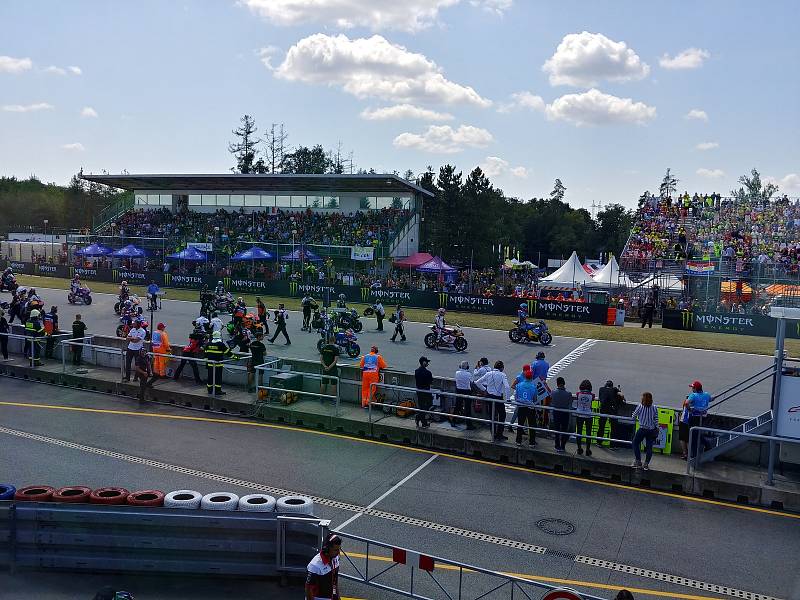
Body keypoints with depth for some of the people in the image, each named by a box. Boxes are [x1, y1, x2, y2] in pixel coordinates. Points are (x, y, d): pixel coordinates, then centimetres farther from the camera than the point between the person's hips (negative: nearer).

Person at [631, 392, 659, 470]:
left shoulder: (640, 407, -9)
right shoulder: (654, 408, -3)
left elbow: (633, 417, -1)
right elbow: (656, 421, 0)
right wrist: (657, 430, 10)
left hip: (642, 429, -3)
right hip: (652, 430, 3)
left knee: (635, 443, 14)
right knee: (649, 447, 10)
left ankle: (638, 462, 11)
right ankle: (646, 464, 10)